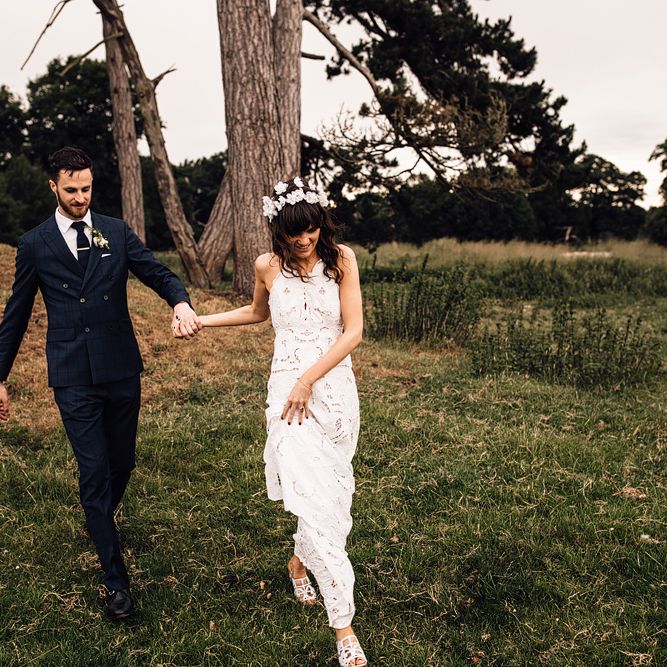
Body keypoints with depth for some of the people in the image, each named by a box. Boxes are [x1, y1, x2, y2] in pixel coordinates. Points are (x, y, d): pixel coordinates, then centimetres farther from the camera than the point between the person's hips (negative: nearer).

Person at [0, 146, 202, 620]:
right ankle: (117, 581, 5)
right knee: (94, 471, -4)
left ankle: (102, 522, 47)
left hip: (121, 370, 2)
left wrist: (181, 303, -25)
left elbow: (158, 273, -2)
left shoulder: (117, 233, 6)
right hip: (73, 378, -2)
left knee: (122, 462, 14)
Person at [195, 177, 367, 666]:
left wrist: (308, 380, -13)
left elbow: (353, 331, -7)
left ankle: (299, 563, 43)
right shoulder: (269, 267, 1)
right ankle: (344, 627, -4)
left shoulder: (341, 259, -2)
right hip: (289, 388, -1)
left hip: (336, 386, 2)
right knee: (314, 501, -11)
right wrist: (199, 319, 18)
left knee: (335, 493, 12)